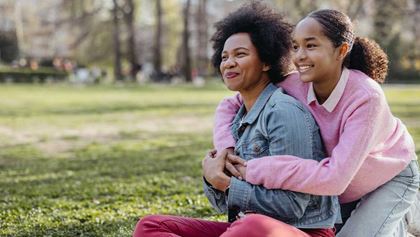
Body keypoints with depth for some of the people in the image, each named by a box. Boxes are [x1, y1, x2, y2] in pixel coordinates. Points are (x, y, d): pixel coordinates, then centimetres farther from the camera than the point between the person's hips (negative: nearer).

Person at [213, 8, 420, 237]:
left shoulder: (366, 98, -37)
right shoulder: (295, 86, -24)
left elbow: (335, 177, -43)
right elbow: (230, 105, -11)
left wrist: (254, 170, -43)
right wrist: (226, 151, -31)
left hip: (391, 177, -5)